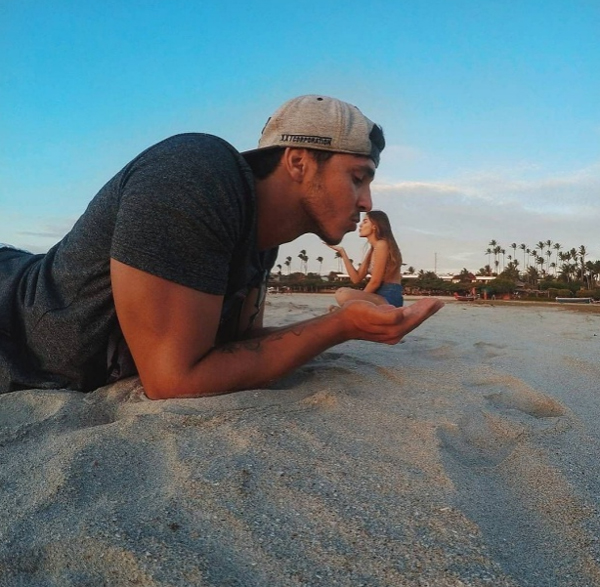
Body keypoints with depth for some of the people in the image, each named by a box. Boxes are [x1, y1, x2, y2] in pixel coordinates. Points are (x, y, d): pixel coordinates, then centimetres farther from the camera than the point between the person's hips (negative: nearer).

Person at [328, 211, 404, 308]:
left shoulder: (382, 244, -9)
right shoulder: (372, 250, 18)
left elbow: (375, 282, -13)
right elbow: (356, 278, 9)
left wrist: (360, 300, -1)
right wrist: (342, 252, 9)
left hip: (389, 299, -10)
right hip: (380, 297, 10)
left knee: (343, 294, -29)